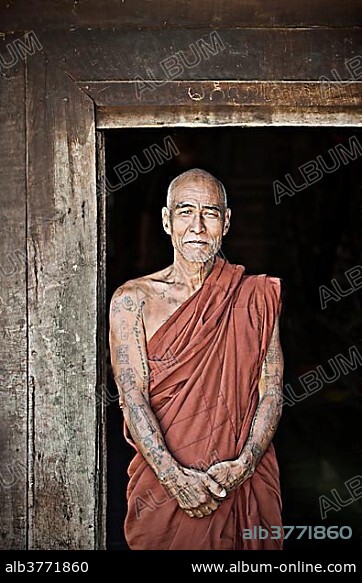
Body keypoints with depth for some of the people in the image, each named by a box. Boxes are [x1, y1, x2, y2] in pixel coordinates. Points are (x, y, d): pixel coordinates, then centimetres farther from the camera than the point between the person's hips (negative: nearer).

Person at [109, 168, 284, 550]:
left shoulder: (258, 297, 2)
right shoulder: (133, 300, -3)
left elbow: (272, 391, -1)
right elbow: (132, 398, -9)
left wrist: (243, 464, -15)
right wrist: (176, 477, -19)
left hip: (246, 484, 2)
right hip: (163, 485, -1)